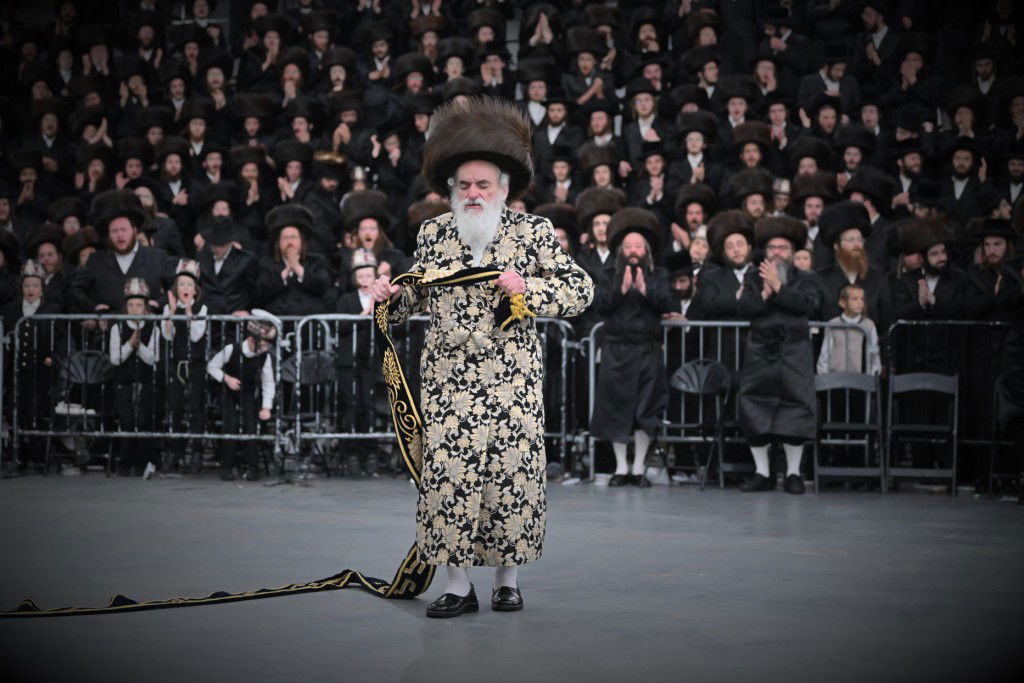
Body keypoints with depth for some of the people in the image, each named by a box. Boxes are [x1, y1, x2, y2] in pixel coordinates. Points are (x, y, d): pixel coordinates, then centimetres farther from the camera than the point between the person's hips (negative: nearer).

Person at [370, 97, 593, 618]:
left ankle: (507, 579, 17)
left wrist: (528, 288, -14)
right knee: (446, 476, -3)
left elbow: (581, 291, 0)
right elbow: (420, 296, 22)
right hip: (448, 383, 2)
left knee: (511, 475, 1)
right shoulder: (433, 234, 11)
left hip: (513, 384, -2)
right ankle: (458, 585, 7)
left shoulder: (534, 233, 2)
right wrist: (392, 297, 1)